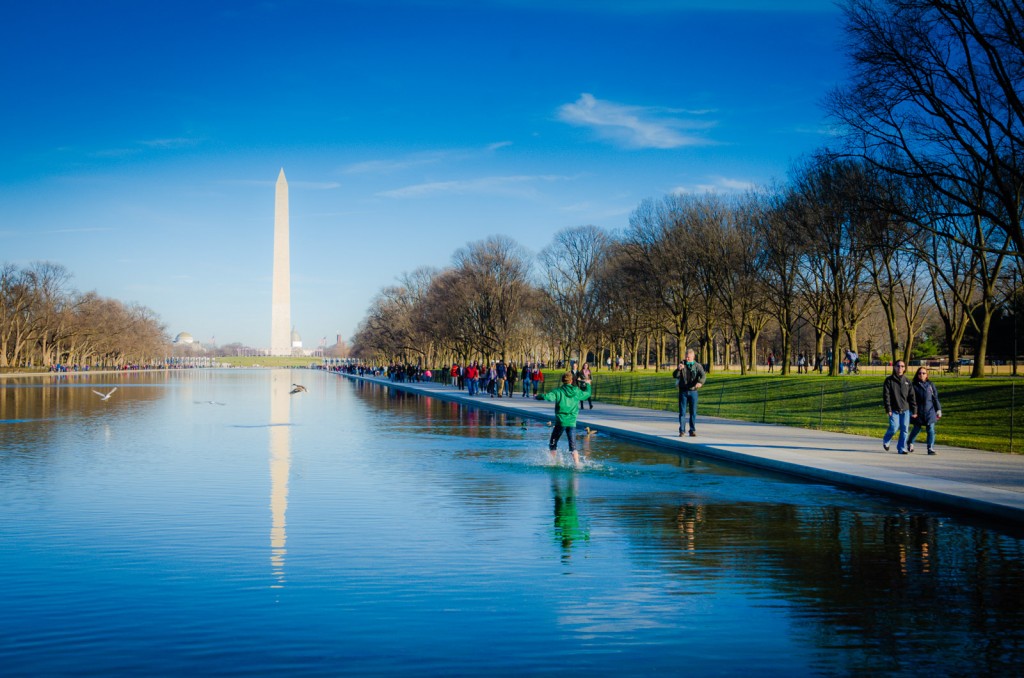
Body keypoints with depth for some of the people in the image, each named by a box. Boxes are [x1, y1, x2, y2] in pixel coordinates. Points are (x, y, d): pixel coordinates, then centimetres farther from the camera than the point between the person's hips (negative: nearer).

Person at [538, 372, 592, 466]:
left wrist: (538, 397, -3)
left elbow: (548, 396, -22)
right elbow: (587, 394, 23)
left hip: (560, 422, -2)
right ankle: (577, 464, -8)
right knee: (573, 446, 3)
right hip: (572, 422, 2)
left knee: (552, 444, 14)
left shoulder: (558, 391, -6)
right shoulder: (577, 392, 5)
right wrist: (587, 384, 42)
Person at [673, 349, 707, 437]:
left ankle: (692, 430, 8)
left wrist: (700, 382, -36)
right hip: (683, 391, 1)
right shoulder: (682, 365, 5)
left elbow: (703, 376, -15)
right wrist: (678, 369, -25)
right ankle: (681, 430, 4)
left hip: (693, 391, -1)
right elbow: (675, 375, -4)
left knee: (693, 412, 2)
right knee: (682, 411, 0)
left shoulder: (698, 366, 0)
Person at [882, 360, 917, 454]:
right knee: (894, 428, -10)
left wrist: (914, 410, 3)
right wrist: (888, 409, -11)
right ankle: (885, 441, 18)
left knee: (904, 429, -2)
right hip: (894, 410, -3)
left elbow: (912, 396, 8)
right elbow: (886, 396, -3)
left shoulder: (907, 381, 9)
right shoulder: (889, 380, 1)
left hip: (906, 410, 3)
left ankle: (901, 448, 8)